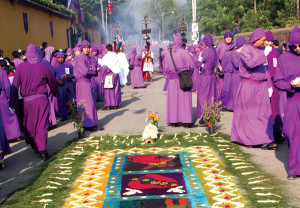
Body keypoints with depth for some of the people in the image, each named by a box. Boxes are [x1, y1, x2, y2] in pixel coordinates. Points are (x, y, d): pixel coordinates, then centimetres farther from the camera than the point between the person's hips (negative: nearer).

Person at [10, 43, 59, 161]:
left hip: (27, 101, 1)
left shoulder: (21, 67, -1)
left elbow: (15, 85, -1)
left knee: (29, 125, 16)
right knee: (42, 124, 1)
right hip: (41, 98, -1)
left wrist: (12, 102, 5)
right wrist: (56, 95, 28)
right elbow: (52, 82, 11)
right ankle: (42, 149, -5)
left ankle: (34, 146, 30)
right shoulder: (43, 67, -1)